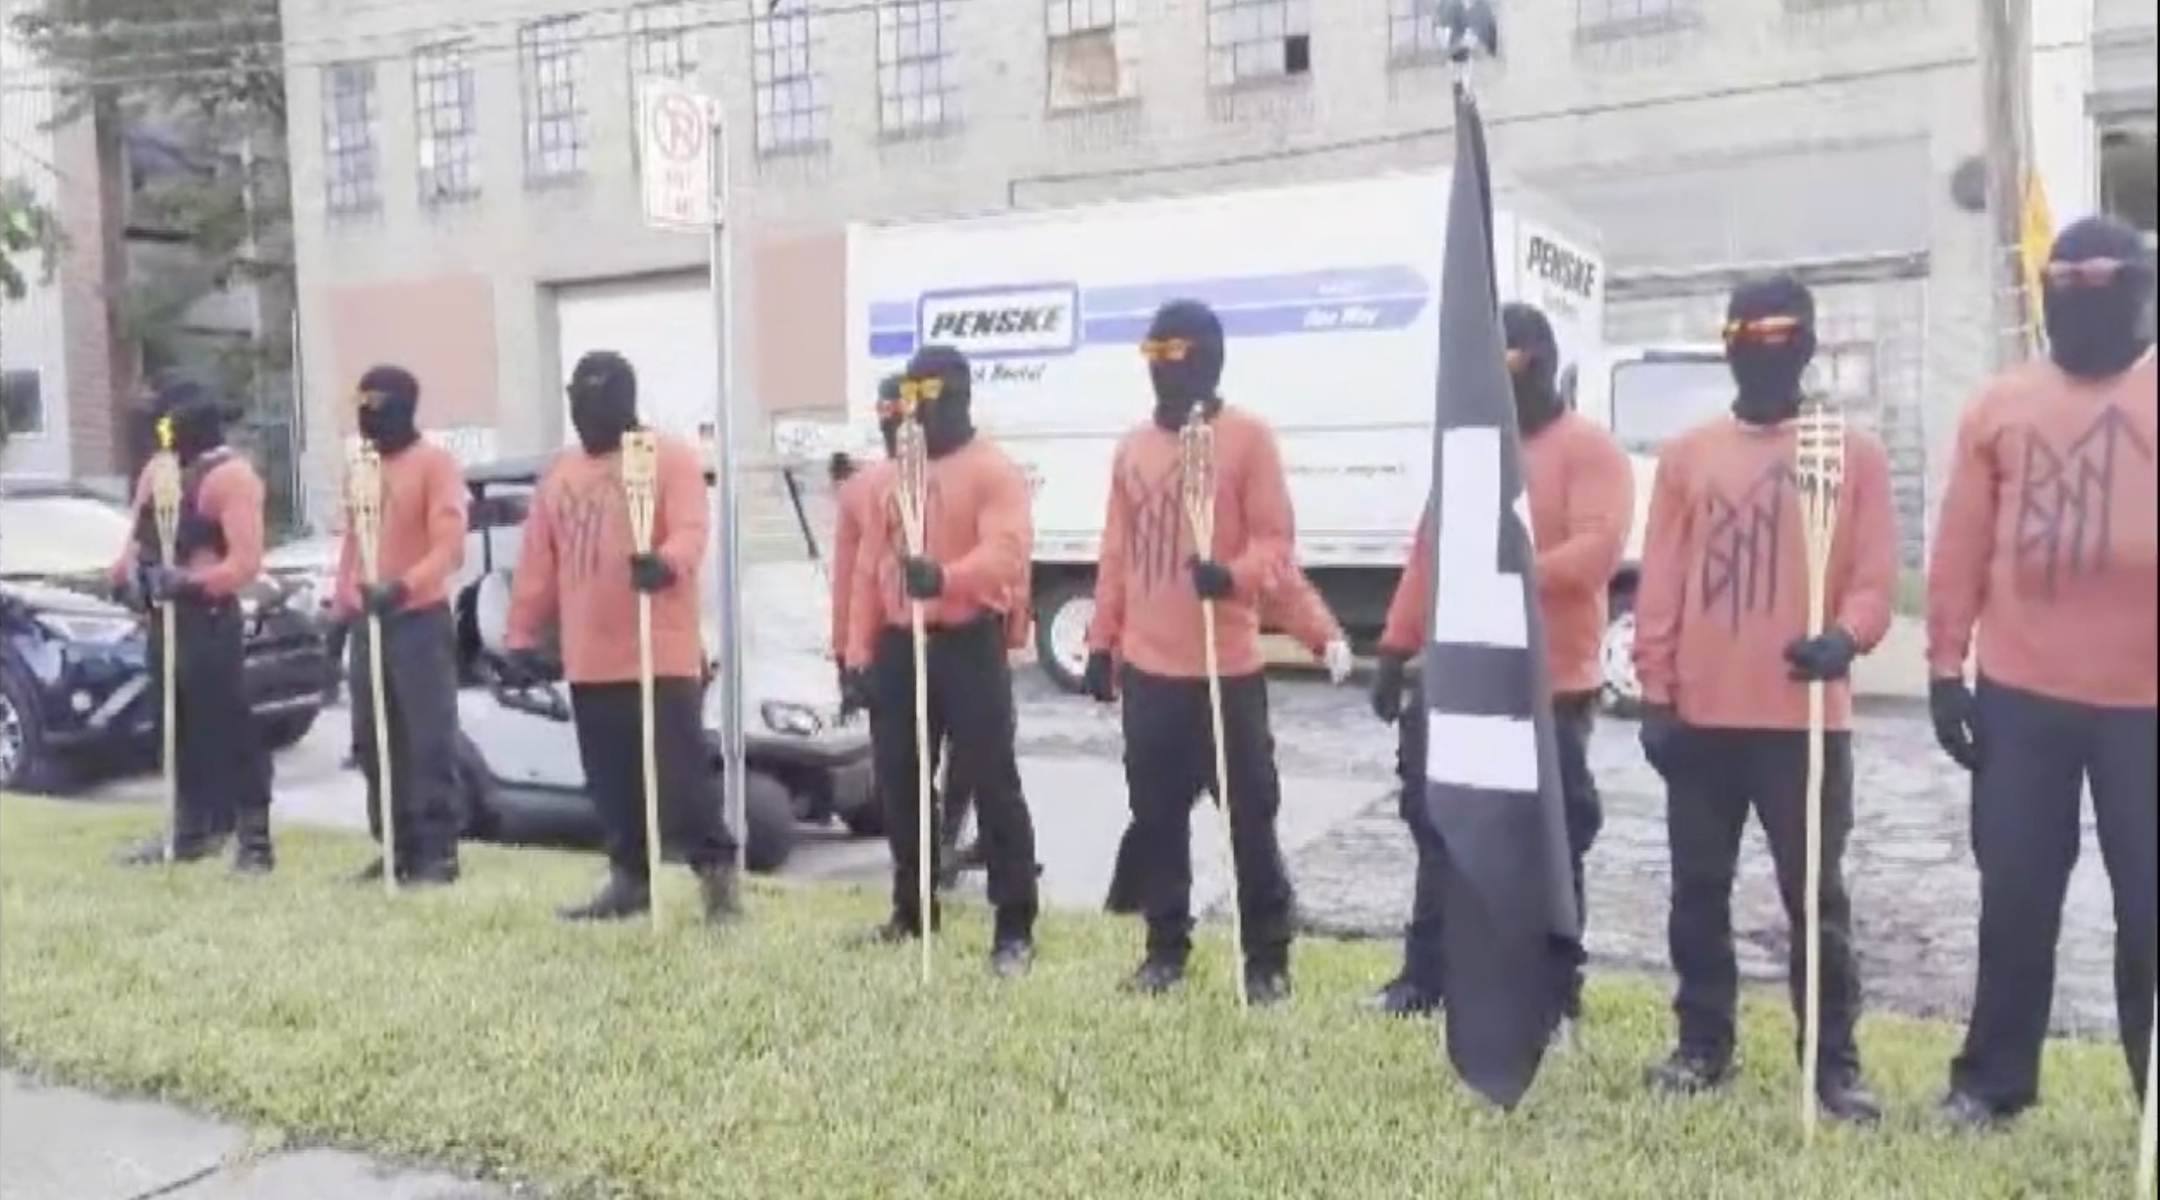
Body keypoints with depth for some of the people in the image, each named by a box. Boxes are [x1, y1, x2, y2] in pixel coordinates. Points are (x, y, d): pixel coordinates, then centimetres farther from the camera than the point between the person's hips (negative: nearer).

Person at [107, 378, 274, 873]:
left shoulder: (232, 475, -10)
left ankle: (254, 842, -3)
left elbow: (247, 563, -19)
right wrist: (128, 572, -2)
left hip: (210, 620, -9)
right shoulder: (157, 471, 17)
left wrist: (187, 582, -28)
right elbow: (140, 539, 19)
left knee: (229, 730, -7)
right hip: (164, 618, 9)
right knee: (180, 729, 15)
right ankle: (193, 829, 27)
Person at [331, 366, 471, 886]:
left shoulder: (435, 464, -7)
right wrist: (340, 608, 14)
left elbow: (449, 547, -16)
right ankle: (397, 846, 19)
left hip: (421, 619, -7)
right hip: (366, 621, 7)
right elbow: (350, 542, 19)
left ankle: (438, 851, 0)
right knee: (372, 741, 10)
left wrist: (403, 587, -29)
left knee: (429, 740, -6)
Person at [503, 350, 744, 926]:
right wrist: (522, 636, 10)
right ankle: (630, 878, 24)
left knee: (679, 772, -6)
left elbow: (692, 531, -16)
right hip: (588, 659, 6)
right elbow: (536, 564, 14)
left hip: (663, 655, -6)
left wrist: (666, 563, -38)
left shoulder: (671, 458, -2)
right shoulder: (559, 474, 15)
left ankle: (717, 870, 7)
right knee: (612, 781, 12)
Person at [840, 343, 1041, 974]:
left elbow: (1008, 551, -21)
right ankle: (912, 909, 29)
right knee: (899, 784, 13)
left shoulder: (993, 470, -5)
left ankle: (1014, 928, 3)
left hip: (969, 645, -7)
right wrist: (860, 650, 7)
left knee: (992, 784, -4)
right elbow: (868, 566, 14)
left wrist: (945, 576, -37)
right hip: (899, 646, 7)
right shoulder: (892, 476, 15)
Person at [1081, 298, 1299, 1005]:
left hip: (1226, 667, -5)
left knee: (1249, 816, 3)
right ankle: (1165, 948, 25)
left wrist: (1235, 574, -29)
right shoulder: (1133, 448, 12)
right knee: (1155, 816, 12)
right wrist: (1102, 644, 11)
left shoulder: (1248, 438, -4)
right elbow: (1115, 555, 14)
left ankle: (1267, 958, 14)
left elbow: (1276, 540, -8)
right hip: (1147, 668, 5)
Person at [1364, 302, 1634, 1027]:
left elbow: (1598, 548, -19)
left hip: (1548, 689, -6)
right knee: (1440, 832, 15)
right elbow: (1429, 552, 14)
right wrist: (1396, 648, 9)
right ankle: (1425, 976, 28)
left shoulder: (1588, 449, -5)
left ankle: (1555, 1000, 15)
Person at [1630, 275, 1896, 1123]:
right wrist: (1655, 691, -1)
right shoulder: (1687, 454, 8)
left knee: (1815, 896, 4)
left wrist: (1846, 637, -22)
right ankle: (1703, 1044, 22)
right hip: (1702, 716, 2)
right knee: (1699, 891, 10)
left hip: (1807, 717, -2)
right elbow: (1660, 583, 5)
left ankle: (1834, 1062, 15)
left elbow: (1875, 576, -1)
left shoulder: (1855, 454, 4)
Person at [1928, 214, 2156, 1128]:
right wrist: (1945, 666, 2)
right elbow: (1961, 544, 6)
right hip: (2020, 694, 2)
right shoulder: (2000, 404, 7)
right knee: (2015, 897, 9)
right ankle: (1993, 1080, 21)